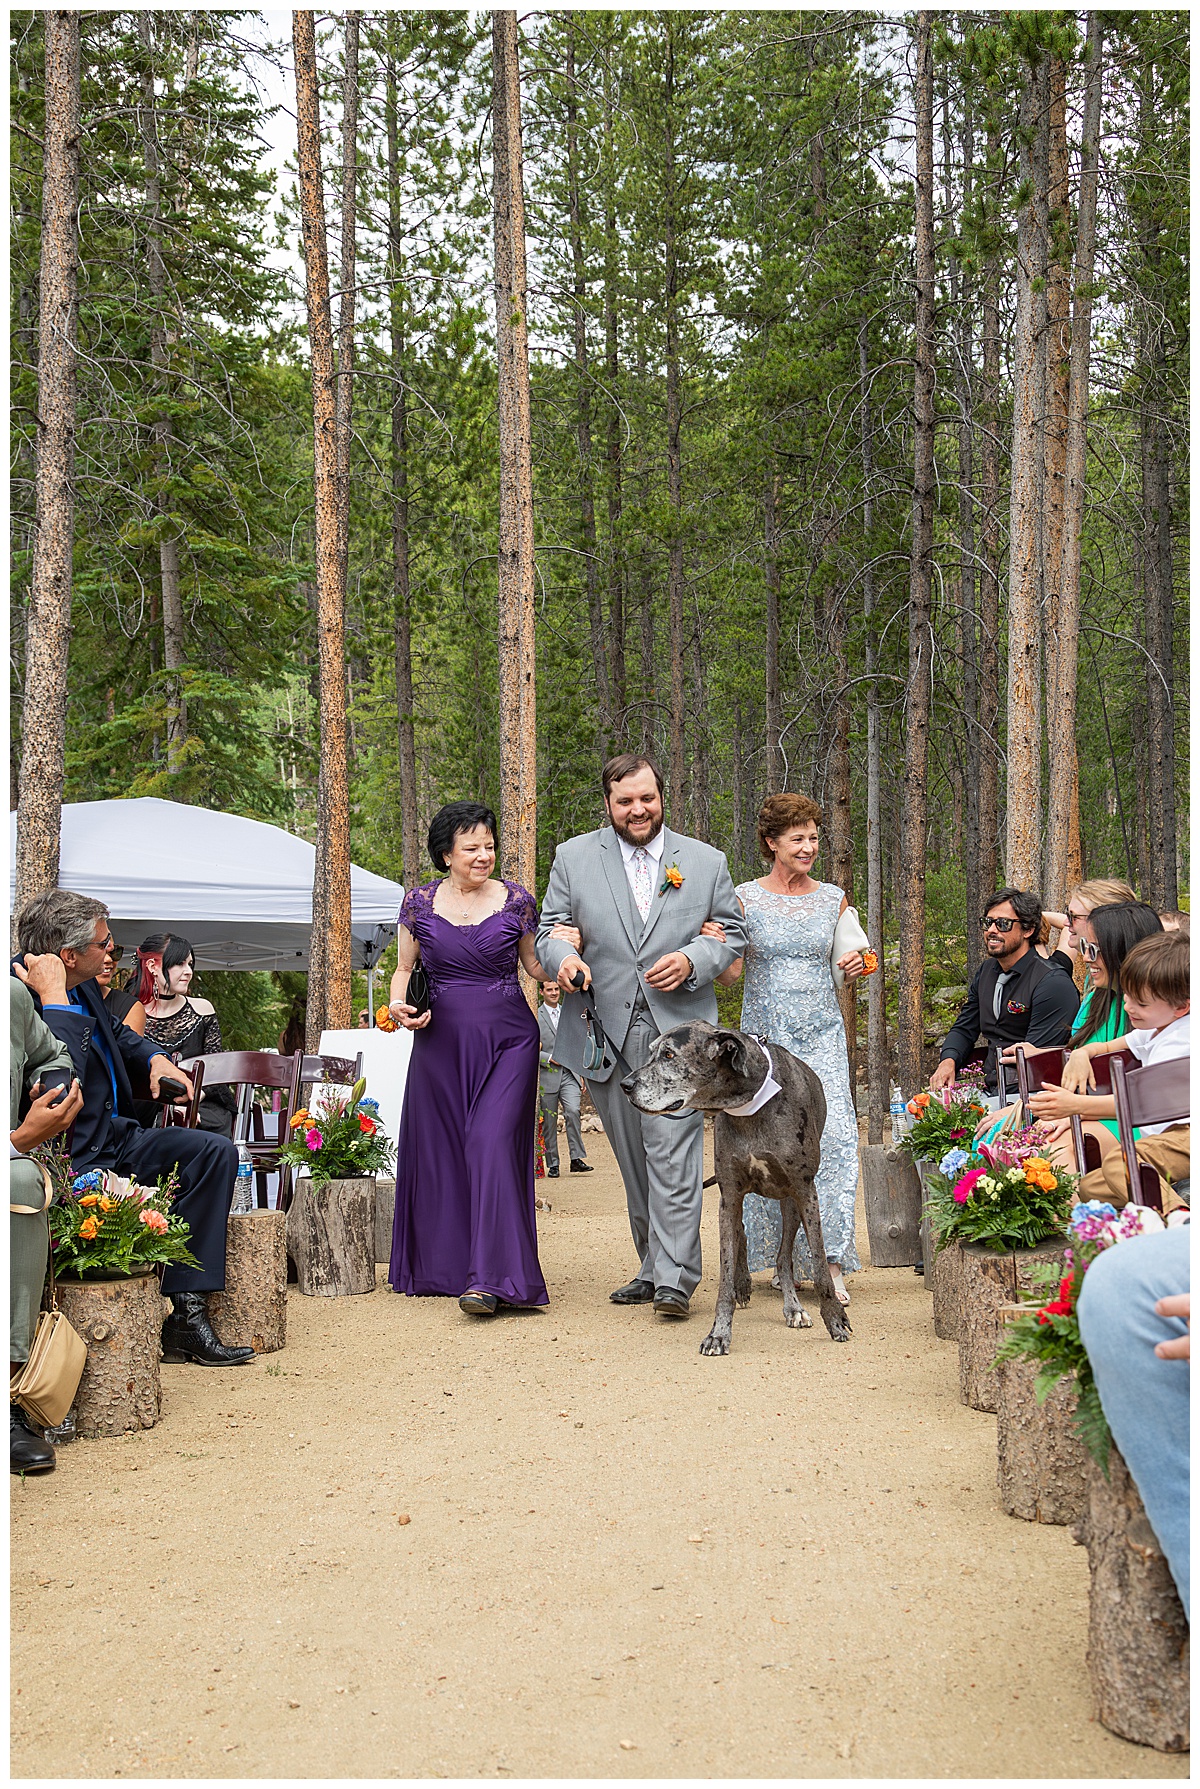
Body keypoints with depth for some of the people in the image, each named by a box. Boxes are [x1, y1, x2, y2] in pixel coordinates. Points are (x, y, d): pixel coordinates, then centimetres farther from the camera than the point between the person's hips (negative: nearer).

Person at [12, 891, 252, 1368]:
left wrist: (154, 1058, 11)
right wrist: (55, 999, -31)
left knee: (215, 1152, 1)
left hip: (113, 1138, 10)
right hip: (72, 1163, -10)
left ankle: (187, 1308, -5)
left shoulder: (81, 987, 7)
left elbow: (115, 1031, 30)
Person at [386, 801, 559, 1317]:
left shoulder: (515, 899, 2)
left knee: (493, 1144, -14)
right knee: (441, 1150, 7)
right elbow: (404, 968, 13)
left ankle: (489, 1278, -15)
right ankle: (443, 1269, 22)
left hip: (506, 1040, -2)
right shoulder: (419, 903, 4)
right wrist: (398, 1004, -6)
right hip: (441, 1039, 2)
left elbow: (536, 964, 10)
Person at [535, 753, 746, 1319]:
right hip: (606, 1033, 2)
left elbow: (733, 933, 10)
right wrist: (562, 956, -14)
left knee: (673, 1154, -12)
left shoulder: (706, 862, 8)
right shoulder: (573, 857, 8)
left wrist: (691, 961, -9)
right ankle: (652, 1267, 21)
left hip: (678, 1031, -2)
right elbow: (550, 928, 10)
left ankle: (675, 1279, -12)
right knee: (633, 1160, 10)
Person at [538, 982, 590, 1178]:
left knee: (573, 1111, -19)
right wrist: (550, 1058, -14)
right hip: (547, 1076, -2)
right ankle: (552, 1164, 12)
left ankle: (577, 1158, -16)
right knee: (549, 1122, 2)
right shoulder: (535, 1016, 1)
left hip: (569, 1074, 3)